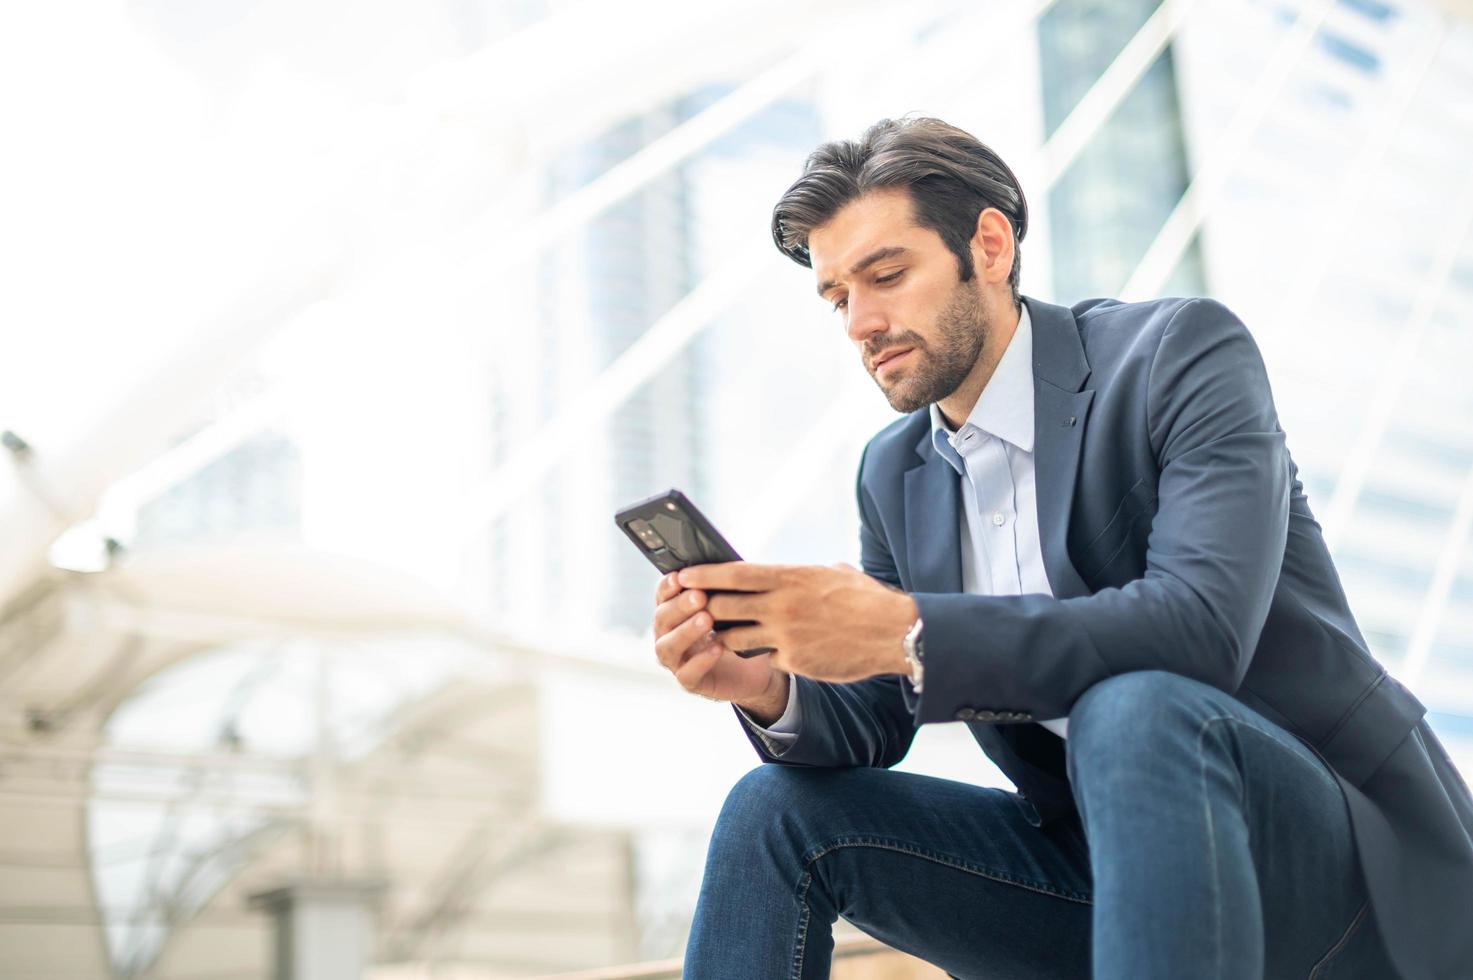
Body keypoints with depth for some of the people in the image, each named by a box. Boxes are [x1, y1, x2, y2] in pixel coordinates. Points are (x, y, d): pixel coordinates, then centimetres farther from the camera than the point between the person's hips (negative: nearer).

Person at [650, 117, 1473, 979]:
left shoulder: (1179, 352, -12)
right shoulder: (894, 473, 8)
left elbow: (1204, 621, -28)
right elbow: (873, 723, 7)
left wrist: (904, 632, -34)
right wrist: (769, 689, -17)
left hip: (1331, 850, -6)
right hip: (1098, 859, 6)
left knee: (1132, 711, -37)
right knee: (780, 810, -7)